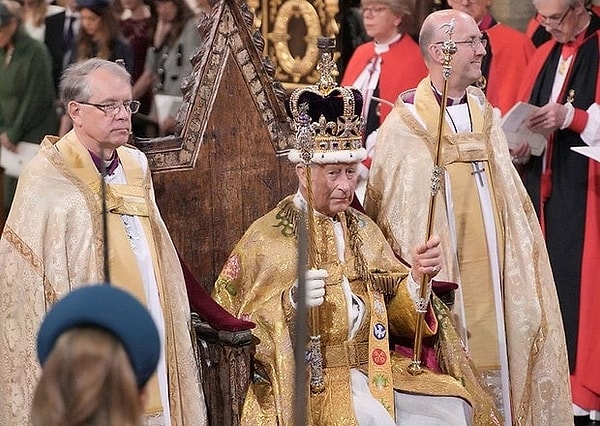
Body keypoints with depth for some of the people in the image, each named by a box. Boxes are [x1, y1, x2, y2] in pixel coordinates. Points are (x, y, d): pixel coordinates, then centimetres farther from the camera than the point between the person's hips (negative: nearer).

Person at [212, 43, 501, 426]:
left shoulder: (364, 230, 14)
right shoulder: (268, 237, -3)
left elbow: (394, 309, 11)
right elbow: (242, 326, -8)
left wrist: (417, 278, -9)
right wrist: (291, 301, -25)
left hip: (376, 370, 6)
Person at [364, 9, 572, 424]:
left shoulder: (485, 115, 10)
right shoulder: (404, 126, -9)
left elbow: (509, 199, 15)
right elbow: (397, 215, -9)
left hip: (491, 269, 6)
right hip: (441, 277, -6)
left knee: (494, 356, 8)